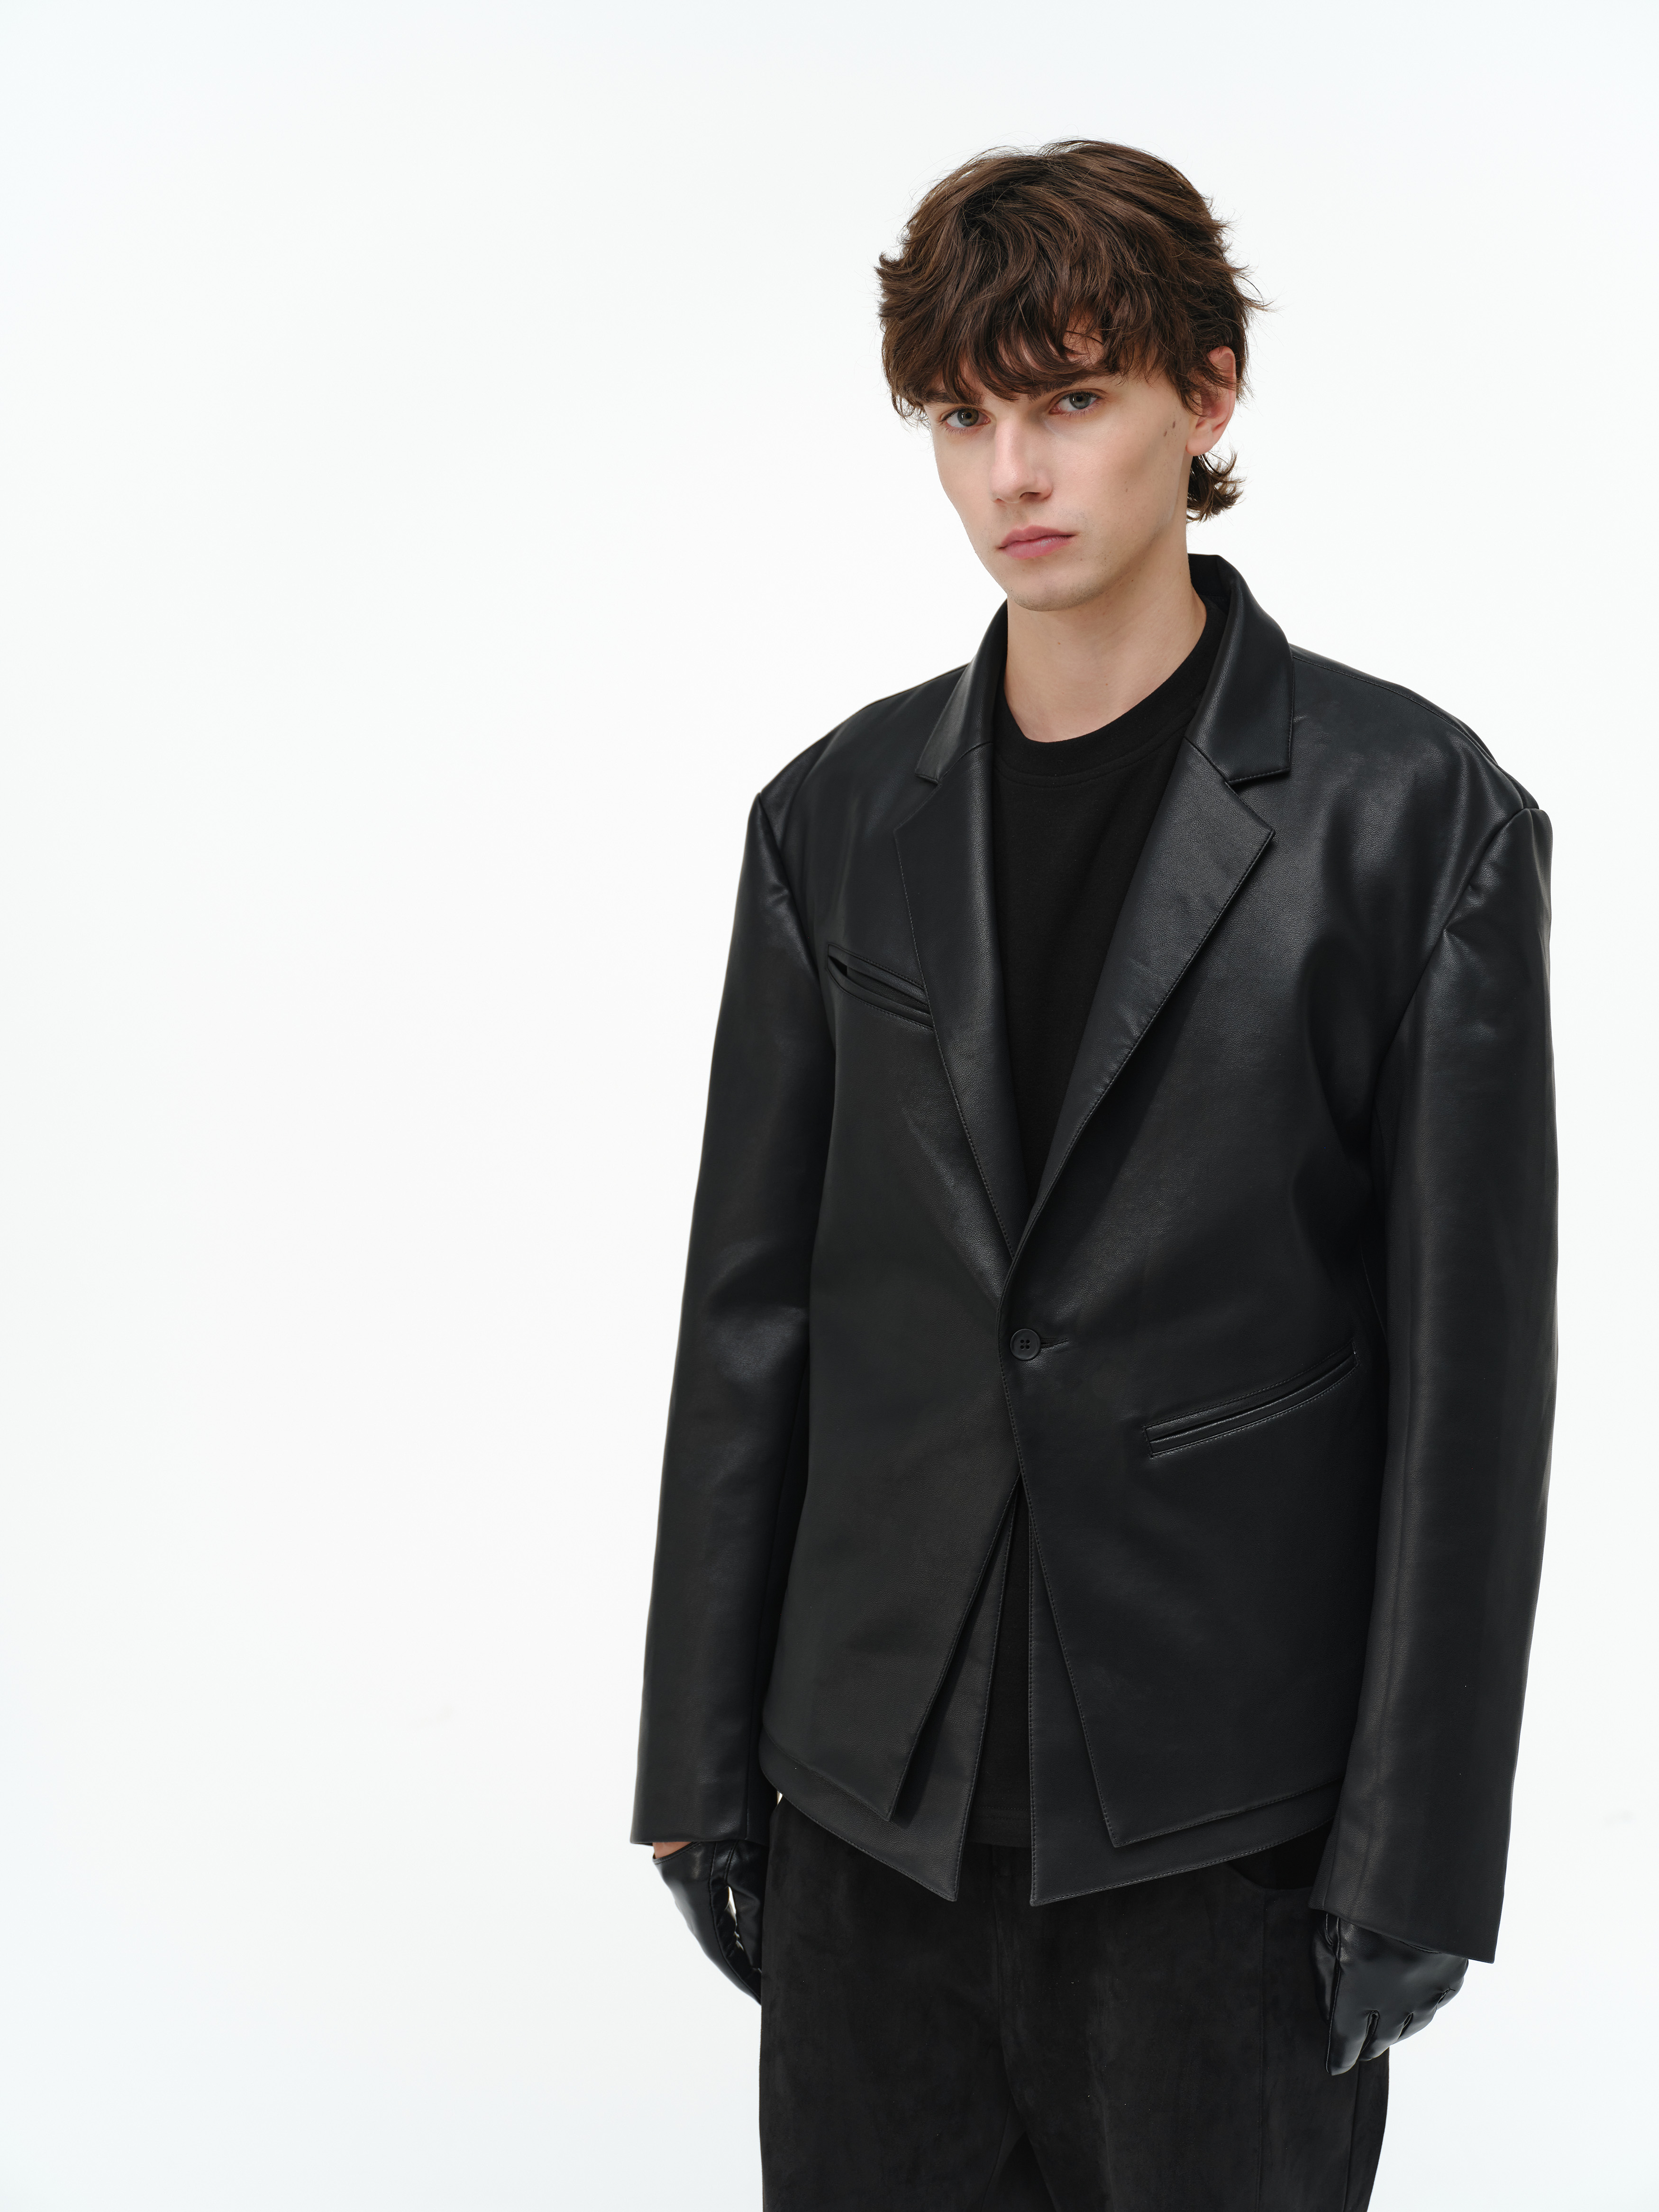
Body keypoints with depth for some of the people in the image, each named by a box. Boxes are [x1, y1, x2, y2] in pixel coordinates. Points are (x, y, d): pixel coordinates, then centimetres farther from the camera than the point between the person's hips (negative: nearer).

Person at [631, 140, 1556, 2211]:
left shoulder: (1414, 815, -6)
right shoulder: (840, 818, 5)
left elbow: (1471, 1359, -6)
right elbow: (752, 1309, 7)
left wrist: (1416, 1859, -7)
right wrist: (698, 1760, 8)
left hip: (1223, 1809, -3)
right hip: (878, 1793, 3)